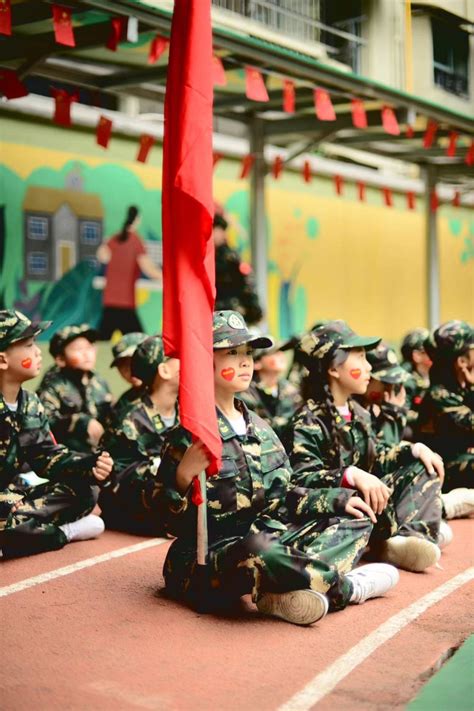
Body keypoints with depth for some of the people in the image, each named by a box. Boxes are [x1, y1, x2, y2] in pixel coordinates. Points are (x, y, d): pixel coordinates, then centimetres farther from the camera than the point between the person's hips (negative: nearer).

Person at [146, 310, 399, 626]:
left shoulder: (259, 427, 10)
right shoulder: (190, 436, -12)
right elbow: (173, 521, -14)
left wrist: (338, 501, 8)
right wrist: (183, 477, -31)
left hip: (270, 538, 9)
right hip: (209, 559, -8)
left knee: (355, 522, 8)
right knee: (258, 552, -41)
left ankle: (287, 595, -20)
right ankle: (347, 587, -12)